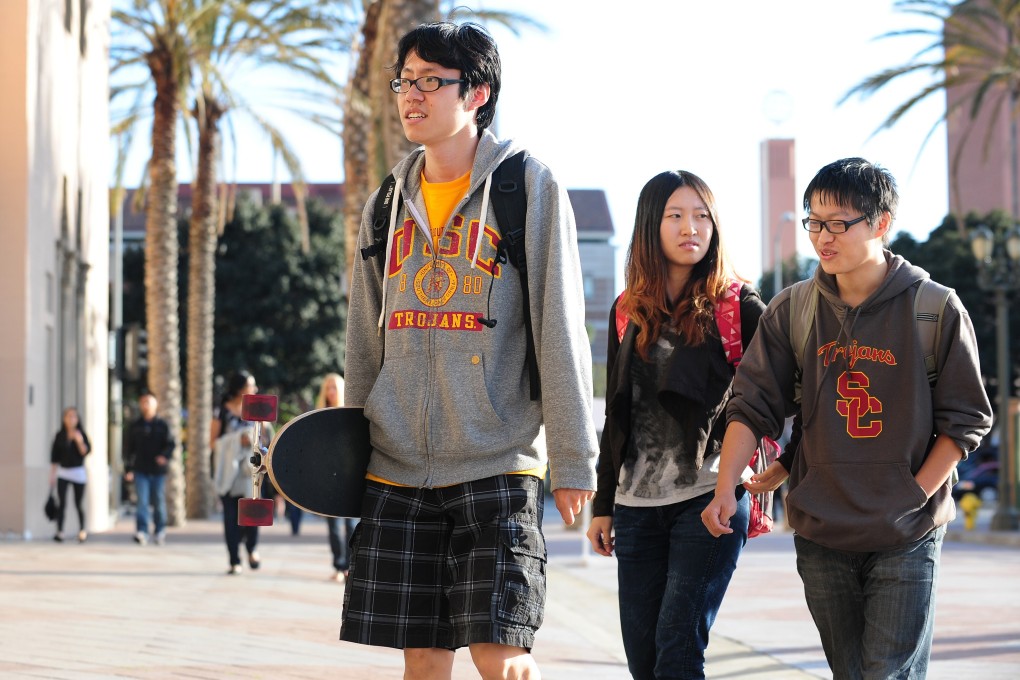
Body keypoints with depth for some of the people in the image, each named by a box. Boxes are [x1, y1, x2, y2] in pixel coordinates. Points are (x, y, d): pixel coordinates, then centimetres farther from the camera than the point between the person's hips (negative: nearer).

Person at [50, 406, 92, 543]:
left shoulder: (81, 435, -1)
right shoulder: (60, 436, 3)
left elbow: (86, 452, -12)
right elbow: (54, 456, 7)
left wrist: (80, 442, -28)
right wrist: (52, 474, 6)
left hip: (78, 472, -1)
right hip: (63, 472, 1)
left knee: (79, 504, 4)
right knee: (61, 503, -8)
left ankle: (82, 530, 20)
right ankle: (59, 531, -9)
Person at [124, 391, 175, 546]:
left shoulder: (162, 425, 5)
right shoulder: (135, 426, 8)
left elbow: (170, 444, 0)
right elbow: (128, 448, 11)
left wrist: (165, 456, -20)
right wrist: (128, 469, 6)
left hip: (158, 470, 0)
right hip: (141, 471, 0)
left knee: (159, 503, 6)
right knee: (142, 502, -10)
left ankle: (160, 532, 17)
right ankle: (141, 532, -15)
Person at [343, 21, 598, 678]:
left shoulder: (528, 186, -2)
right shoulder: (388, 204, 12)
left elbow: (560, 331, -5)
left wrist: (574, 457, -7)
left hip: (498, 466, -4)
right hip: (398, 474, 5)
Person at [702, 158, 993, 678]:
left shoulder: (937, 311, -5)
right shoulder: (791, 311, 3)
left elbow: (966, 419, -1)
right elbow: (752, 406, 1)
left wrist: (913, 495, -9)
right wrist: (725, 490, -11)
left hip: (906, 541, -3)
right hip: (820, 536, 3)